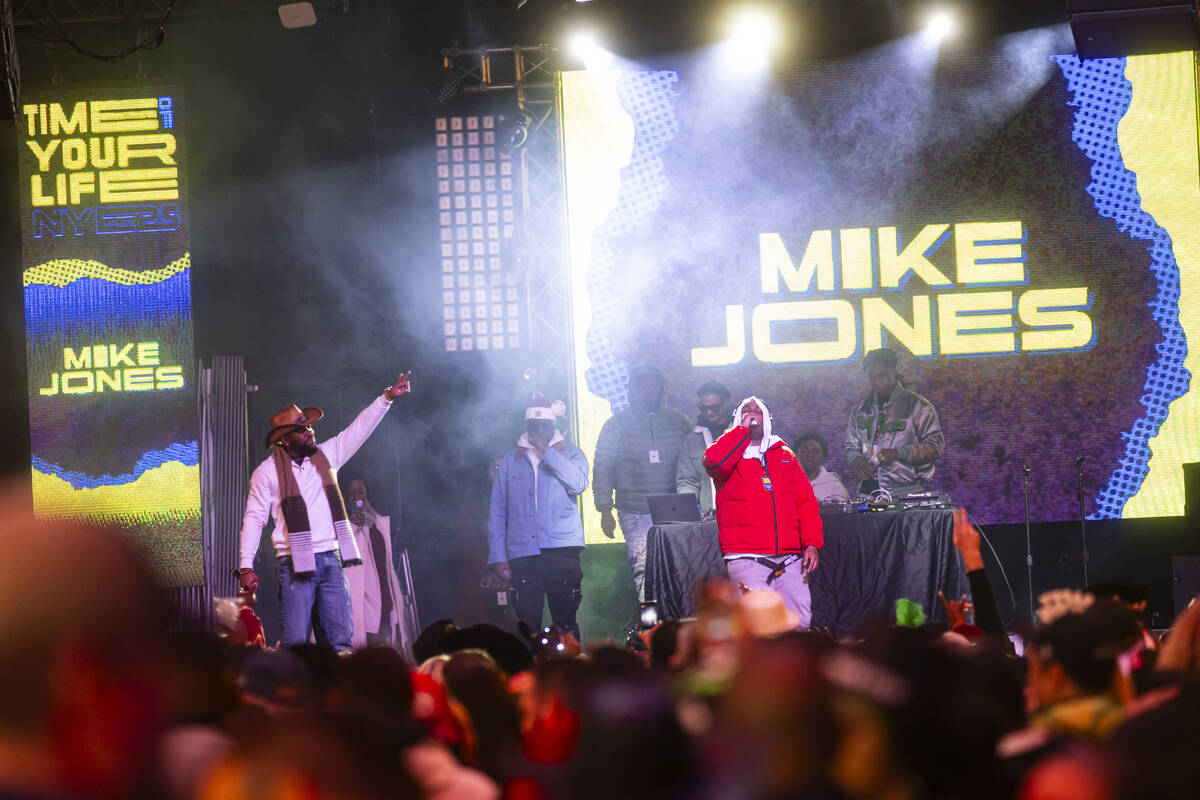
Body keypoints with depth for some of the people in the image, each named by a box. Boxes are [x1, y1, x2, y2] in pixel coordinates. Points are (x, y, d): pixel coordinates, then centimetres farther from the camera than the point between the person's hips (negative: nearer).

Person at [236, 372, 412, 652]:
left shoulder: (325, 456, 12)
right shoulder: (267, 472, 0)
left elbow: (359, 429, 13)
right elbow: (254, 518, 1)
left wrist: (387, 397, 3)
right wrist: (246, 566, -4)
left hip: (331, 560, 5)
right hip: (295, 564, -5)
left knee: (340, 639, 1)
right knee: (295, 641, -10)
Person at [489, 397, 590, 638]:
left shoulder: (569, 453, 12)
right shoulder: (510, 461, 15)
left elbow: (578, 483, -10)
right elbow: (497, 512, 14)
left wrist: (546, 451, -7)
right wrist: (497, 557, 5)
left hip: (562, 550, -2)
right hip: (522, 554, 2)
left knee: (565, 625, -4)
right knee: (527, 625, -3)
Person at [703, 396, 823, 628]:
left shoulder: (785, 455, 22)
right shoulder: (731, 452, 12)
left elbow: (806, 500, 16)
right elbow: (713, 462, -14)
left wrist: (812, 543, 2)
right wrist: (744, 429, -2)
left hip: (790, 557, 4)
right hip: (747, 558, -4)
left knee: (800, 624, -4)